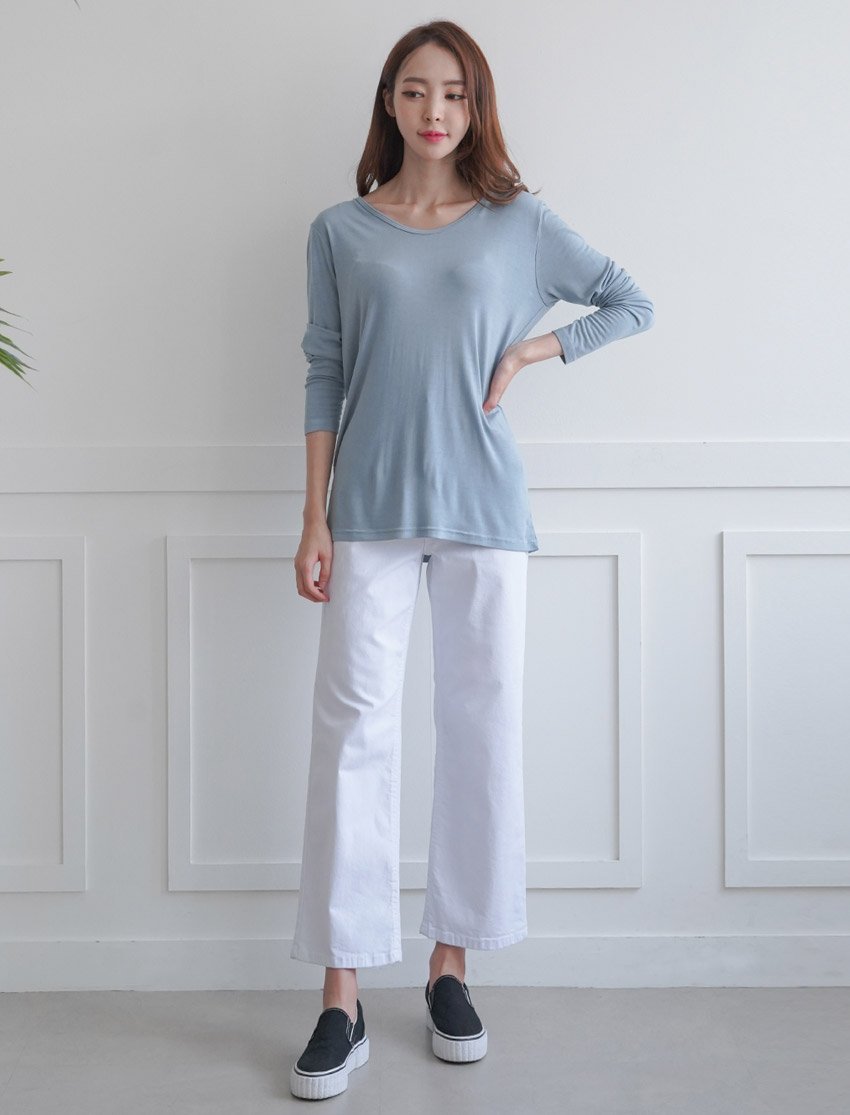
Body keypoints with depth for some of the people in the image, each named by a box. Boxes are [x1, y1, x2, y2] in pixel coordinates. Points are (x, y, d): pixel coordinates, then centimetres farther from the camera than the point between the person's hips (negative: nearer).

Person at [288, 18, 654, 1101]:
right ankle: (342, 1001, 2)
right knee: (353, 731, -5)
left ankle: (449, 968, 19)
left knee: (482, 726, 4)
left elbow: (633, 304, 15)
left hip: (482, 504, 1)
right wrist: (315, 519, 0)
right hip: (371, 504, -1)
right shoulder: (340, 231, 8)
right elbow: (324, 379, 6)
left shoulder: (518, 221, 9)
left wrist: (526, 351, 2)